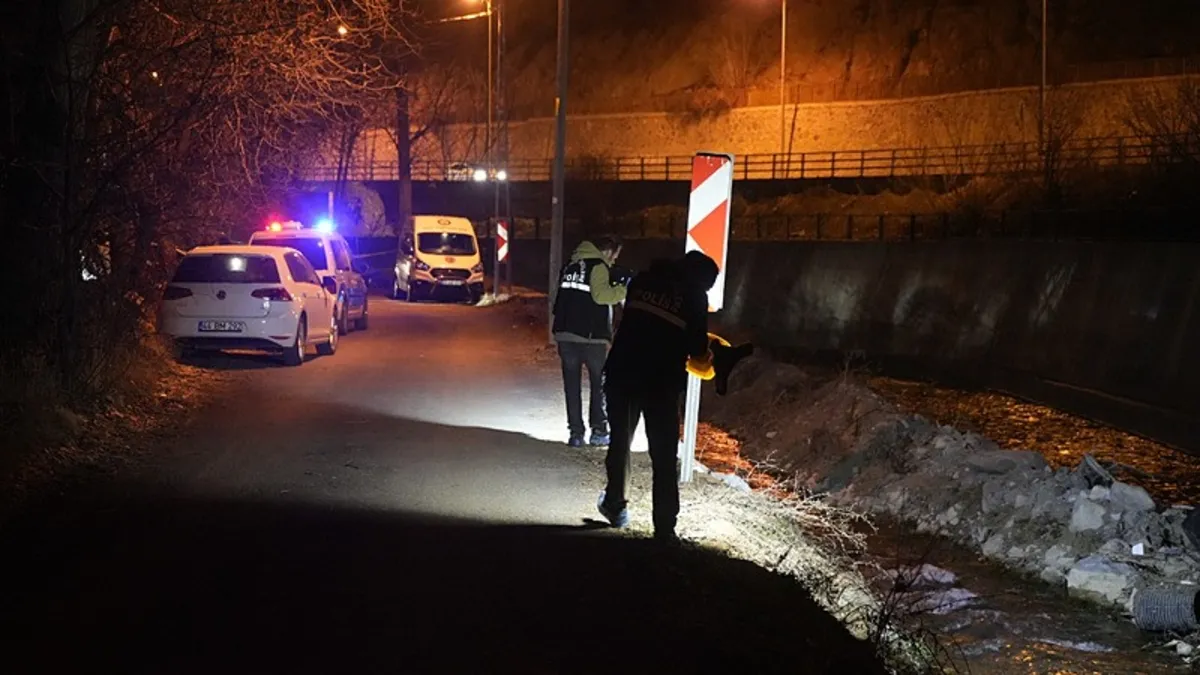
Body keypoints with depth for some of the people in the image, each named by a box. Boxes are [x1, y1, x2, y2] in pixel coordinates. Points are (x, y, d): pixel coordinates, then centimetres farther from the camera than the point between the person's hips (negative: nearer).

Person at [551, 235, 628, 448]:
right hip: (591, 336, -6)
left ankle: (576, 433, 5)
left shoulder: (570, 265, 15)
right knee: (600, 383, 8)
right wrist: (623, 290, -9)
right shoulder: (598, 266, -8)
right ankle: (599, 431, 6)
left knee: (572, 385, 7)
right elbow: (600, 295, -20)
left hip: (564, 333, 6)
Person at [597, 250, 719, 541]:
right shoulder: (695, 296, -1)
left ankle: (616, 505, 34)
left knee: (620, 441, 22)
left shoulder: (643, 280, 10)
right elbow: (697, 347, -2)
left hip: (622, 373, 4)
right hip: (662, 382, -3)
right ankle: (664, 526, 2)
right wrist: (703, 351, 19)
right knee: (664, 455, 4)